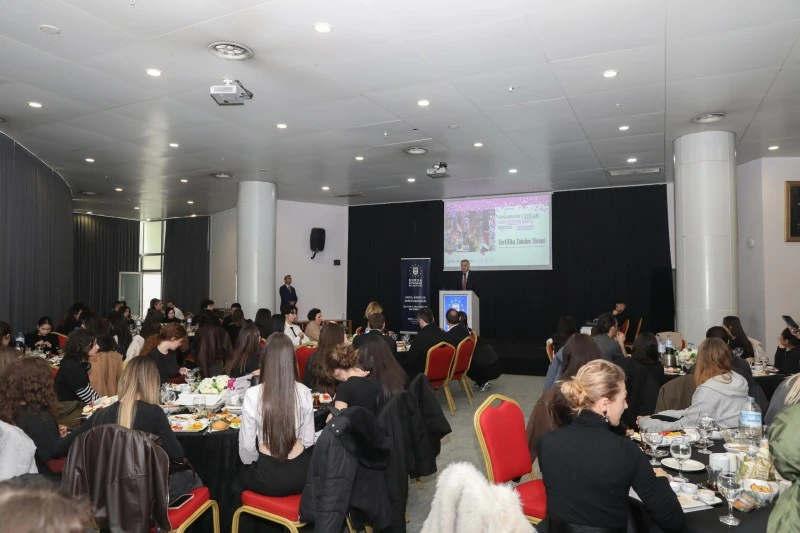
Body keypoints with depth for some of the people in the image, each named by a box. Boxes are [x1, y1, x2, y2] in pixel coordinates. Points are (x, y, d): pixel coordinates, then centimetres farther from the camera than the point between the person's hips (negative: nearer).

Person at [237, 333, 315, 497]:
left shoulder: (253, 394, -15)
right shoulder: (304, 392, -8)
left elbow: (247, 446, -8)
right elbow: (308, 440, 0)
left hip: (268, 477, -2)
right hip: (300, 474, 2)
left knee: (240, 479, 31)